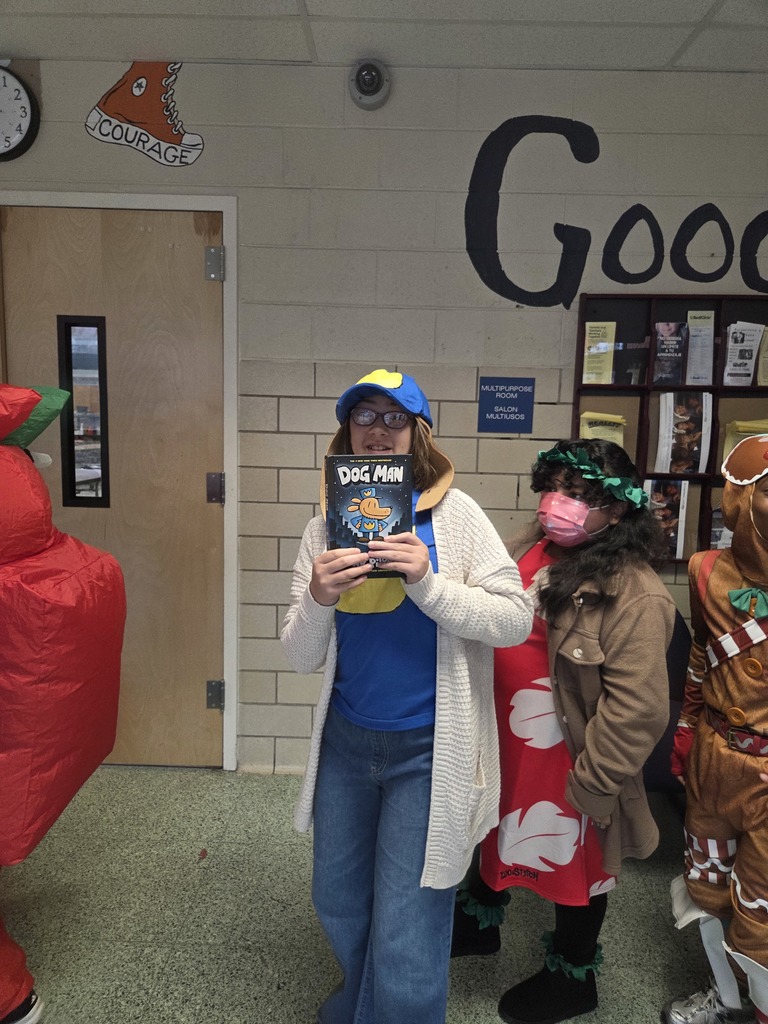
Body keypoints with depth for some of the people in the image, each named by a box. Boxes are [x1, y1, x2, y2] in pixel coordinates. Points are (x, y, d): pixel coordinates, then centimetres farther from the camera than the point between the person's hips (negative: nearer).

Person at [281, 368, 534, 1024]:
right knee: (337, 902, 24)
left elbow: (517, 619, -14)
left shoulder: (454, 515, -10)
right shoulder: (327, 526, -3)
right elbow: (301, 659, -3)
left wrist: (429, 583, -27)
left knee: (405, 938, 5)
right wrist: (317, 600, -24)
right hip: (345, 741, 4)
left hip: (427, 748, -4)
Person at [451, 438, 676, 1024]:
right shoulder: (531, 547, -2)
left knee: (573, 864, 18)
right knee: (495, 832, 28)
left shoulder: (635, 596, -26)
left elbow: (636, 710, -25)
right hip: (503, 746, 7)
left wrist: (590, 786, -18)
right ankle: (478, 921, 57)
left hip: (563, 762, -7)